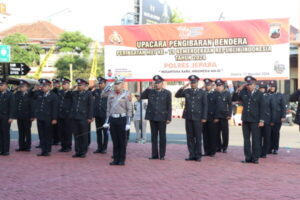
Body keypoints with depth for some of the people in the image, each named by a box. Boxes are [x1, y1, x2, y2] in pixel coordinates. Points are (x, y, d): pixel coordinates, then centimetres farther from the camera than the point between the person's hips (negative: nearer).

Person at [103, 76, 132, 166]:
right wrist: (107, 121, 9)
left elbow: (129, 109, -4)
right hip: (112, 119, 4)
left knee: (122, 141, 3)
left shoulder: (126, 94, -3)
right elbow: (108, 109, 14)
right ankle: (116, 159, 15)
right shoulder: (111, 94, 10)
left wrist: (128, 122, -10)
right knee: (115, 140, 8)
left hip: (122, 119, -4)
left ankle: (122, 160, 11)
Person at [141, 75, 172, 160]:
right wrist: (147, 89, -6)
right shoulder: (150, 91, 8)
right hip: (152, 117, 3)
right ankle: (154, 154, 14)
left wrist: (168, 118, -7)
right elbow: (142, 97, 6)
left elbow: (169, 107, -1)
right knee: (153, 136, 7)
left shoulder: (167, 93, 0)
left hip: (162, 118, -3)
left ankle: (162, 155, 10)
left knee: (162, 137, 3)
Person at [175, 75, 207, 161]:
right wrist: (182, 88, -3)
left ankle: (198, 155, 8)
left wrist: (204, 117, -6)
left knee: (198, 137, 1)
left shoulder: (202, 93, 2)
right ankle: (192, 155, 11)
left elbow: (205, 106, 0)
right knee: (190, 137, 5)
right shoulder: (187, 91, 10)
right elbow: (177, 95, 11)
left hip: (197, 118, -3)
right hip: (188, 117, 3)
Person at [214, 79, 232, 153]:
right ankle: (219, 147, 16)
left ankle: (224, 147, 12)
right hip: (216, 116, 1)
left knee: (225, 132, 2)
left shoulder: (227, 93, 4)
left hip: (224, 116, -1)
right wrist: (214, 117, -3)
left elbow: (230, 105, 3)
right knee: (217, 132, 5)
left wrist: (229, 115, -7)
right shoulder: (215, 94, 6)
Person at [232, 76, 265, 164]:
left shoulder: (259, 94, -2)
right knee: (246, 139, 8)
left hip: (255, 120, -4)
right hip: (245, 119, 4)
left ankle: (255, 158, 8)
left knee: (255, 139, 1)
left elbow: (262, 108, -3)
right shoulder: (243, 92, 6)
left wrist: (261, 120, -8)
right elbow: (234, 99, 5)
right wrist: (238, 90, -7)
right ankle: (248, 157, 15)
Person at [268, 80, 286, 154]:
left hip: (277, 118, -1)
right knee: (269, 133, -1)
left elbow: (283, 107, 3)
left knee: (276, 133, 2)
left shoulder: (280, 95, 6)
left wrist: (283, 116, -4)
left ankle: (275, 149, 11)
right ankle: (270, 148, 8)